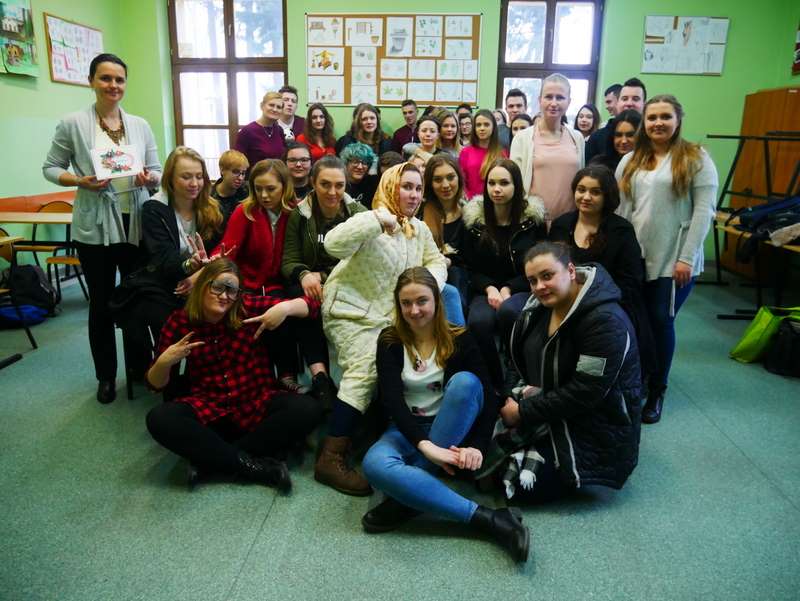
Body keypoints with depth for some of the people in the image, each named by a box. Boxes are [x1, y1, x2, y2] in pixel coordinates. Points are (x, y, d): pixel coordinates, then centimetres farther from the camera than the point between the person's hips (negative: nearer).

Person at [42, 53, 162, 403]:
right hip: (95, 226, -2)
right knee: (101, 303, 8)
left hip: (137, 223, 3)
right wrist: (80, 181, -16)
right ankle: (106, 376, 24)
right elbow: (50, 168, 2)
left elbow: (157, 171, 9)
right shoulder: (73, 124, -3)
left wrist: (150, 178, -14)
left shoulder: (140, 125, 6)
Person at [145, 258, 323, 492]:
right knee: (158, 419, -27)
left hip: (257, 405, 0)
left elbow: (310, 305, -2)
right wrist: (164, 362, -19)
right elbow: (156, 383, 3)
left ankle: (215, 460, -20)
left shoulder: (250, 308, -5)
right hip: (207, 409, 1)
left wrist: (285, 308, -23)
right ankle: (253, 465, -25)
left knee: (307, 409, -26)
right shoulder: (179, 321, -2)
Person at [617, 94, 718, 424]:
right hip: (634, 257, 4)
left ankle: (656, 392, 17)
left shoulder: (696, 158, -1)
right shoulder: (630, 161, 12)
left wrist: (687, 257, -14)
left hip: (674, 259, -3)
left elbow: (704, 210, -8)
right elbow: (620, 208, 9)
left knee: (660, 322, 1)